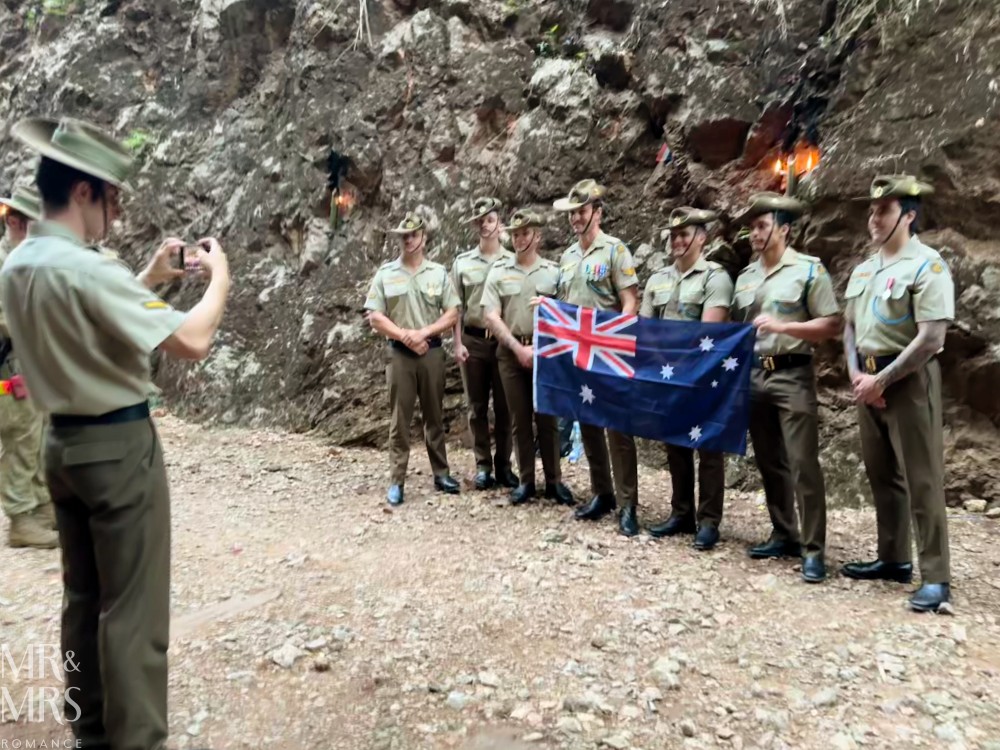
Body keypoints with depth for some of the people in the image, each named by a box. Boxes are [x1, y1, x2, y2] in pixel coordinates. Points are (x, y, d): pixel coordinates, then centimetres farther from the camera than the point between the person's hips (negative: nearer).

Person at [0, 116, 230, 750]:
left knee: (83, 598, 18)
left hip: (63, 442, 9)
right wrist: (219, 277, -9)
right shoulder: (87, 267, -22)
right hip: (120, 446, -9)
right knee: (133, 608, 1)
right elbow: (193, 343, -25)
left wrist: (150, 279, 15)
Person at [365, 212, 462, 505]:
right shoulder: (385, 273, 4)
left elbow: (452, 314, 1)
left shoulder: (439, 272, 6)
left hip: (432, 351, 1)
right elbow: (374, 317, 0)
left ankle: (441, 474, 20)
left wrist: (423, 332, -12)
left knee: (435, 415, 9)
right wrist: (405, 336, -12)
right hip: (399, 353, -1)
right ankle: (397, 481, 7)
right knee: (400, 418, 1)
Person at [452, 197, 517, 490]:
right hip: (473, 340, 1)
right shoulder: (462, 263, 6)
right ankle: (483, 465, 16)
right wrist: (458, 343, -3)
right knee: (477, 406, 6)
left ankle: (503, 464, 16)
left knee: (504, 406, 5)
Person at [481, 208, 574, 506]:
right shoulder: (498, 272, 5)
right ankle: (526, 480, 16)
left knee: (547, 418, 3)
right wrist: (518, 347, -10)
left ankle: (554, 481, 13)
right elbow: (491, 317, -2)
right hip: (511, 353, 1)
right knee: (520, 419, 6)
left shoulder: (553, 272, 4)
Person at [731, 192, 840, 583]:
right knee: (769, 463, 12)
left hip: (793, 376, -6)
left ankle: (813, 549, 3)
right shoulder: (745, 276, 13)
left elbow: (832, 325, -7)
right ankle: (784, 535, 25)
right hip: (753, 375, 6)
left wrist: (783, 326, -19)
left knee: (803, 464, -6)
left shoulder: (809, 269, -3)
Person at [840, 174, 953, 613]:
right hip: (869, 382, 8)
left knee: (921, 481, -3)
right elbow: (850, 326, 17)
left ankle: (935, 577, 6)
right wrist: (856, 373, 1)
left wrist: (882, 380, -16)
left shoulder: (927, 265, -11)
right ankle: (893, 559, 27)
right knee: (882, 476, 14)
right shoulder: (863, 269, 13)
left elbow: (931, 338, -18)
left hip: (908, 380, -8)